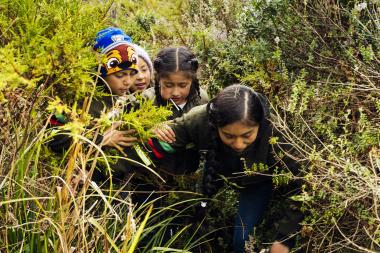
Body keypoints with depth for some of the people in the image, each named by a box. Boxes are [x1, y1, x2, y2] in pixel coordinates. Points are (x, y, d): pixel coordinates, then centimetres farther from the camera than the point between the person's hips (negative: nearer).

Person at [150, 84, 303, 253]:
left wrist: (284, 239, -32)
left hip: (257, 183, -2)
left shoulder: (275, 133, -42)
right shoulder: (200, 120, -37)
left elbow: (298, 185, -31)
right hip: (219, 174, 2)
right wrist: (160, 141, -42)